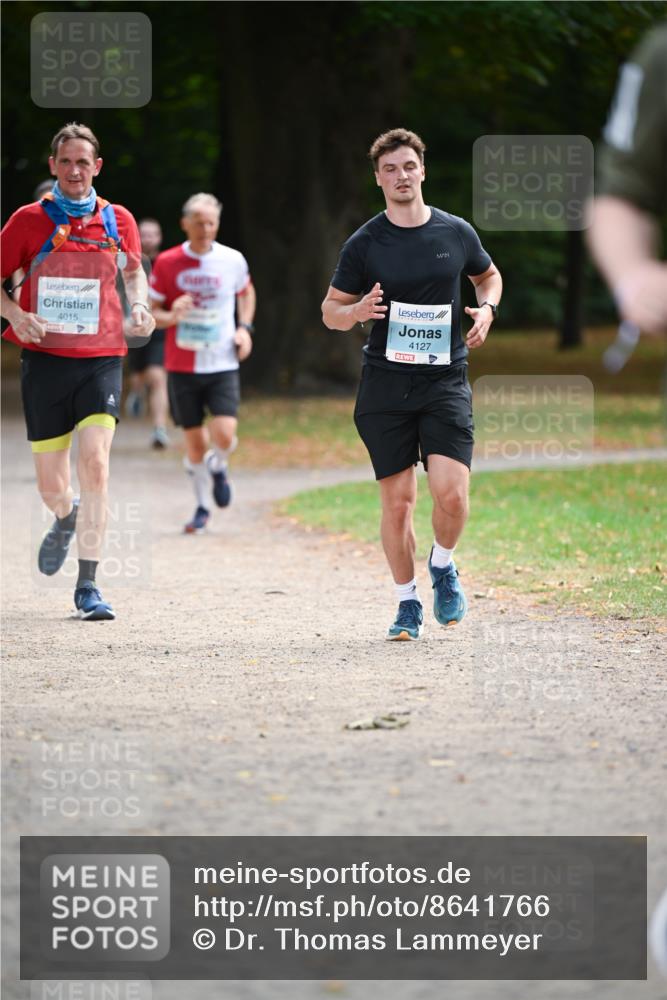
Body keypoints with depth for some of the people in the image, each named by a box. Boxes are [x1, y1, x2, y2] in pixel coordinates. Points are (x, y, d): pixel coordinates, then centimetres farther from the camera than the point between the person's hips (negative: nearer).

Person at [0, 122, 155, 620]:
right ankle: (66, 519, 44)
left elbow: (133, 269, 22)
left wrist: (140, 305, 2)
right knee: (51, 486, 4)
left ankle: (88, 585, -14)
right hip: (44, 359, 0)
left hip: (101, 359, 0)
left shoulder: (118, 220, 5)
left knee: (95, 463, -19)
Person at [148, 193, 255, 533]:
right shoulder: (167, 263, -5)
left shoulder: (232, 260, -1)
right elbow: (151, 310, 3)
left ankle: (218, 468, 21)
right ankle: (202, 507, 23)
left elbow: (246, 291, 20)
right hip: (182, 364, 0)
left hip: (222, 364, 0)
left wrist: (245, 327, 6)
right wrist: (171, 317, -19)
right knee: (194, 438, 4)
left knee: (224, 434, -15)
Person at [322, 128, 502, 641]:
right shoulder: (364, 243, 0)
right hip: (385, 385, 0)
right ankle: (408, 603, 17)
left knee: (451, 492, -15)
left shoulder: (457, 233, 4)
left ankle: (443, 567, 16)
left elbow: (489, 275, 24)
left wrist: (487, 309, 3)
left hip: (446, 381, 0)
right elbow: (330, 310, 8)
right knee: (398, 501, 0)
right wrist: (357, 311, -14)